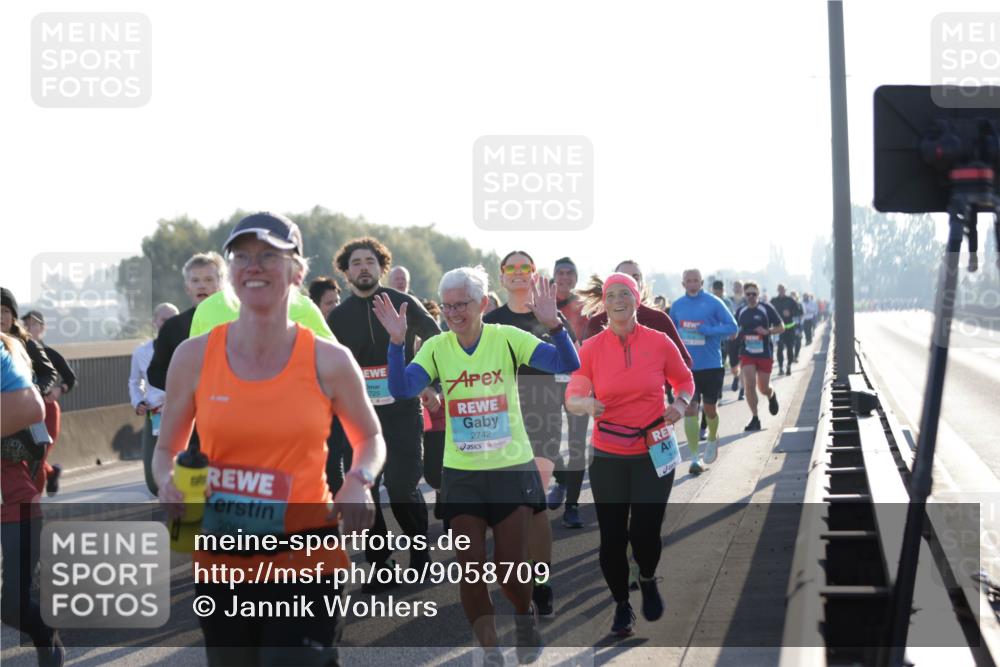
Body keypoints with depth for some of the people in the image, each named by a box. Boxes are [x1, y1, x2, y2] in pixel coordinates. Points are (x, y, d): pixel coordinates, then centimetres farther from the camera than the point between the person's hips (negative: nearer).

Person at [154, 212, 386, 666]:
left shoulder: (329, 362, -5)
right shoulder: (194, 356, -1)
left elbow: (370, 438, 12)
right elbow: (166, 450, 12)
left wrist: (359, 481, -8)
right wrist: (169, 484, -10)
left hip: (305, 565, -3)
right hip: (221, 565, 3)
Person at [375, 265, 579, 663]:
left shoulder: (507, 339, -9)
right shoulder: (436, 348, -3)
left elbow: (568, 364, -17)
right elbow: (401, 389, -15)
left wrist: (553, 324, -33)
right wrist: (397, 341, -27)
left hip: (513, 467, -2)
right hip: (461, 473, 2)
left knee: (511, 566, 1)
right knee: (470, 567, 1)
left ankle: (526, 617, 35)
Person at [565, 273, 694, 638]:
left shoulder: (659, 342, -3)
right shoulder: (591, 347, -4)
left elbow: (684, 379, 12)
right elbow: (572, 394, 1)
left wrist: (680, 403, -8)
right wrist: (585, 404, -21)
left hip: (653, 453, 0)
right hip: (607, 457, 0)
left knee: (645, 532, -4)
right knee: (612, 536, 0)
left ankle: (648, 581, 31)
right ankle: (621, 605, 23)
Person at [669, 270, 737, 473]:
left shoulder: (714, 303, -7)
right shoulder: (677, 305, 4)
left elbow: (732, 327, -7)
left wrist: (709, 330, -21)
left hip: (711, 366, -2)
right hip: (686, 366, 2)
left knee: (710, 408, 11)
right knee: (689, 408, -8)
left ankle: (712, 439, 43)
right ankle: (694, 458, -6)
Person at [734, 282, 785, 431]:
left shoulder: (766, 309, -4)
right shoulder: (741, 311, 6)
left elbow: (781, 327, -1)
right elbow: (736, 329, 22)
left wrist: (767, 331, -17)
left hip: (764, 353, -2)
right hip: (746, 354, 2)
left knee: (763, 388, 7)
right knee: (749, 384, -13)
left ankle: (771, 396, 45)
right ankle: (755, 419, -5)